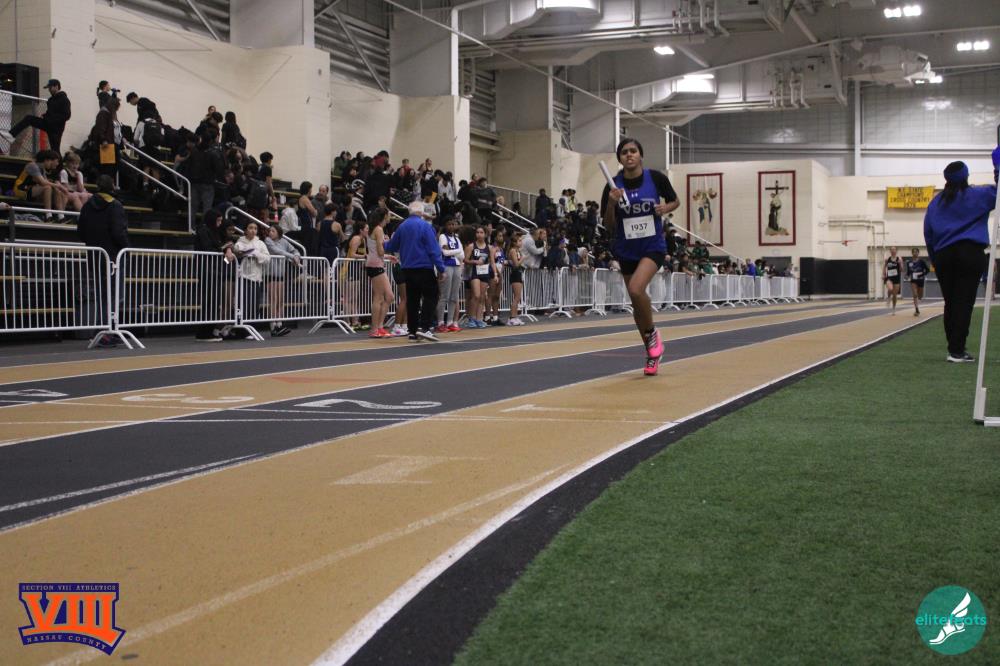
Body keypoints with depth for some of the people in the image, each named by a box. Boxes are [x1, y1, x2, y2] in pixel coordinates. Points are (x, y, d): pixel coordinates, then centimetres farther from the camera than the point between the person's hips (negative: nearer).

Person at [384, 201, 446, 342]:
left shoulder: (402, 226, 8)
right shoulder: (425, 226, -10)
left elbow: (391, 247, 19)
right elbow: (434, 249, -14)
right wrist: (441, 269, -12)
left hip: (407, 269, 6)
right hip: (424, 268, -6)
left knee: (412, 299, 10)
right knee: (430, 297, -3)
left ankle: (413, 332, 9)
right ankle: (424, 327, -17)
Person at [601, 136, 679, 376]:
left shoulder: (656, 178, -8)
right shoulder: (613, 186, -6)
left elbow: (675, 201, 9)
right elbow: (609, 226, -3)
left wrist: (666, 207, -13)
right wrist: (612, 203, -20)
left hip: (653, 247, -3)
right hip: (626, 249, 3)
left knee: (636, 289, -28)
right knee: (637, 302, 9)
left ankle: (652, 333, -2)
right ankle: (652, 353, 26)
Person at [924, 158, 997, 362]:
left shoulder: (936, 202, 13)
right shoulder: (978, 196, 1)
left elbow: (928, 234, 14)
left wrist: (935, 259, 19)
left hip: (944, 255, 4)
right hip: (970, 254, -4)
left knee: (950, 303, 9)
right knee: (964, 303, -6)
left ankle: (955, 349, 11)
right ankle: (956, 351, -11)